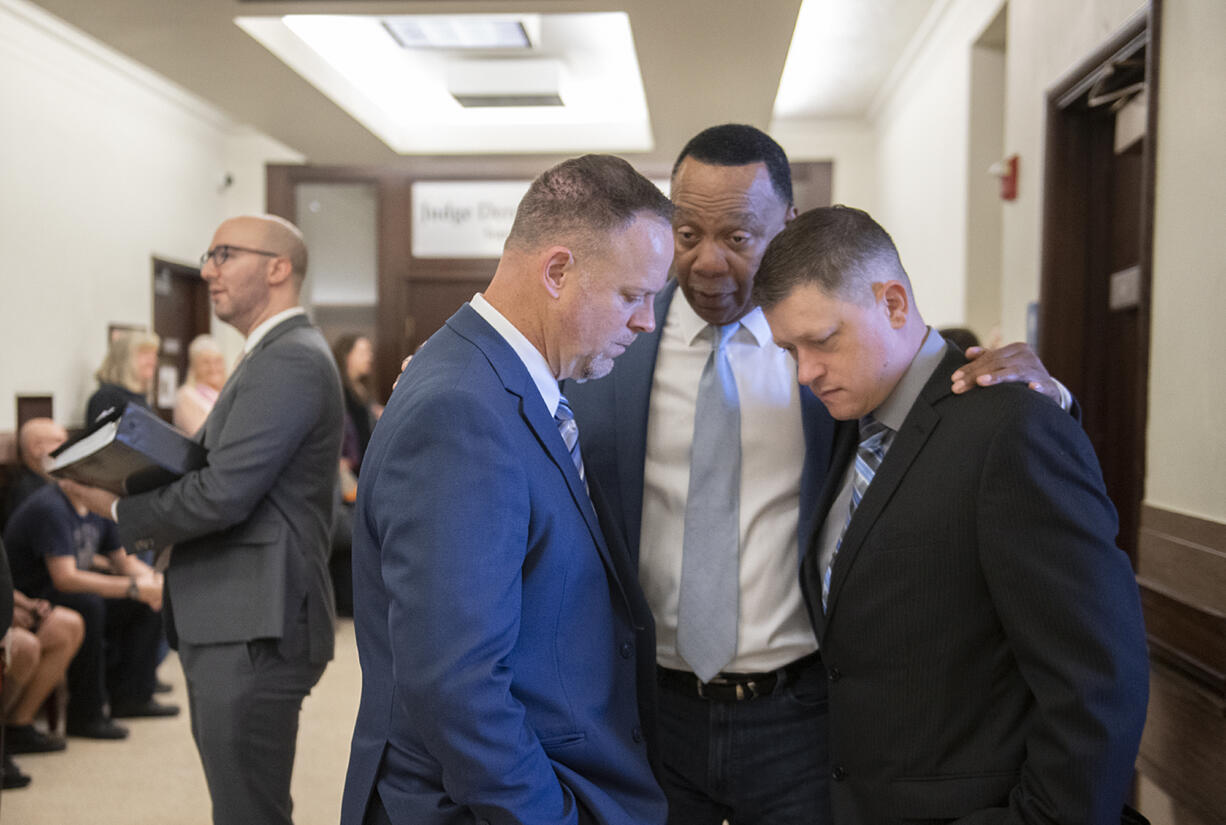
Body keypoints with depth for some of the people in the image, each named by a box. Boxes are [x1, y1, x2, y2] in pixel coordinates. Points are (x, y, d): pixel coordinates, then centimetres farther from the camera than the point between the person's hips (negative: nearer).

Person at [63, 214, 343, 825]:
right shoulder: (271, 356, 19)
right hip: (230, 627, 10)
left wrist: (124, 512, -7)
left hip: (254, 634, -10)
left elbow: (223, 494, -22)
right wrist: (154, 516, 1)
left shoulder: (291, 360, -15)